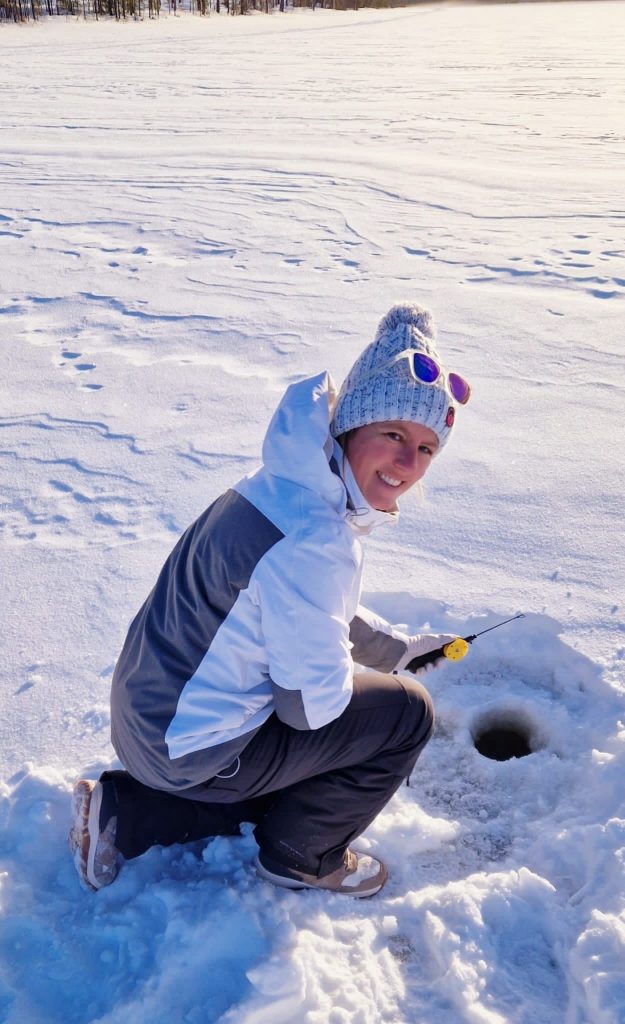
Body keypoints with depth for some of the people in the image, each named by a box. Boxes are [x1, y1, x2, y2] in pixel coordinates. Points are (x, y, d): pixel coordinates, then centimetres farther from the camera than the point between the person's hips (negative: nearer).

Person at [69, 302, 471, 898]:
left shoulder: (293, 482, 0)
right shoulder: (313, 540, -31)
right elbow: (312, 704, -21)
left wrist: (398, 647, 18)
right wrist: (374, 669, -1)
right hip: (189, 749, -9)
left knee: (293, 783, 34)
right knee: (405, 711, -4)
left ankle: (121, 812, 24)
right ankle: (302, 858, 16)